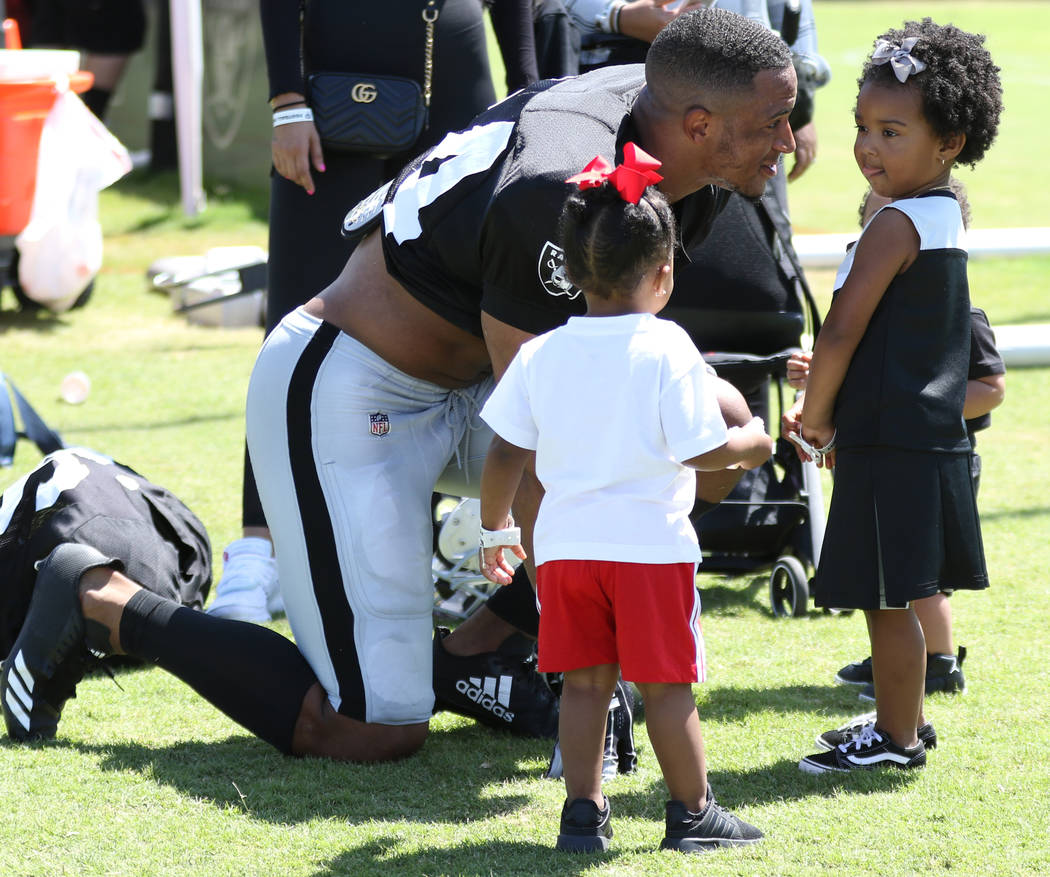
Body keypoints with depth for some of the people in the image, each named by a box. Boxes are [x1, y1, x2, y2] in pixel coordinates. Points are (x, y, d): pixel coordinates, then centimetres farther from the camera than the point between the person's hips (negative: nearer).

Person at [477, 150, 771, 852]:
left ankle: (583, 813, 11)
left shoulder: (540, 355, 3)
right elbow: (702, 451, -10)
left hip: (565, 546, 4)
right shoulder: (667, 351, -10)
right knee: (667, 686, 5)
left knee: (585, 683, 10)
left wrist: (495, 530, 19)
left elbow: (505, 456, 6)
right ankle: (693, 813, 13)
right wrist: (753, 444, 10)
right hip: (650, 544, -4)